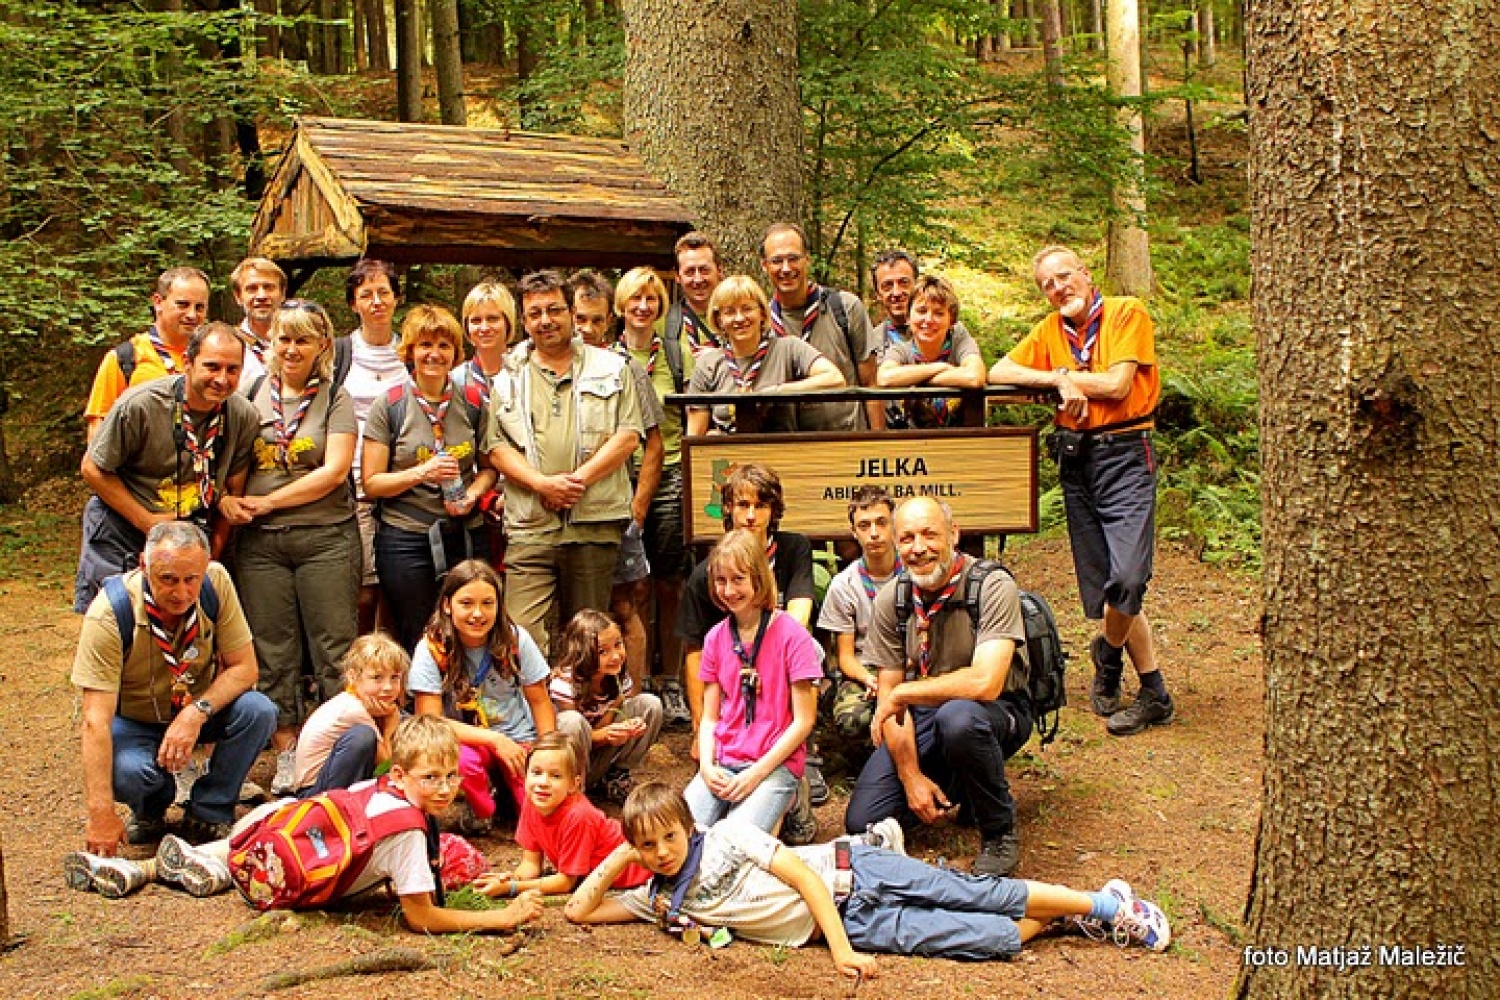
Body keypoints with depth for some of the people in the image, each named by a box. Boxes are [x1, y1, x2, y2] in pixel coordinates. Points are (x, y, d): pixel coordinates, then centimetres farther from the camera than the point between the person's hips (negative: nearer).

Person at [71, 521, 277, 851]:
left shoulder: (216, 583, -23)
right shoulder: (110, 613, -31)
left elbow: (244, 667, -15)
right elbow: (96, 720, -32)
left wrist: (197, 712, -34)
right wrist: (101, 814, -37)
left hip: (199, 708, 3)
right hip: (134, 720, -3)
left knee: (258, 712, -27)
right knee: (125, 772, -34)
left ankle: (208, 813, -4)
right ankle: (150, 811, 4)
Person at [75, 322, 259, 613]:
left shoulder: (245, 417, -9)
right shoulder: (140, 405, -19)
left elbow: (233, 489, 3)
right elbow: (93, 469, -8)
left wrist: (211, 554, 1)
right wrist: (148, 521, -14)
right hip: (121, 532, -3)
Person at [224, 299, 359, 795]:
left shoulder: (335, 398, 2)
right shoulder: (253, 393, 10)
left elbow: (335, 471, -8)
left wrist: (267, 501, -10)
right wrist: (227, 496, -9)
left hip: (325, 537, -3)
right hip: (259, 542, 3)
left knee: (334, 649, -1)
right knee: (272, 651, 6)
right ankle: (286, 752, 16)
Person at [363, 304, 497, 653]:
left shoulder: (471, 405, 6)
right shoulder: (389, 406, -2)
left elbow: (489, 467, 16)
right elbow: (371, 483, -3)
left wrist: (472, 494, -5)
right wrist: (422, 473, -18)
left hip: (467, 537, 3)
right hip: (406, 542, -2)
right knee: (418, 646, 4)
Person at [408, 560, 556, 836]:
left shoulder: (515, 640, -8)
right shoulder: (432, 650, -15)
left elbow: (540, 702, 1)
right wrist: (495, 740, -25)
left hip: (520, 741, 2)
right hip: (469, 741, -2)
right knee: (462, 759, -37)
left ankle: (508, 787, 16)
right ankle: (481, 809, -3)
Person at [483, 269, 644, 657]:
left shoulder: (611, 368, 11)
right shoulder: (508, 378, 14)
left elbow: (629, 435, 2)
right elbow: (496, 446, 6)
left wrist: (580, 478, -11)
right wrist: (542, 483, -11)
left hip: (595, 524, 0)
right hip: (530, 527, 1)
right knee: (523, 634, -9)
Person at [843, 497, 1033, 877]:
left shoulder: (993, 587, -20)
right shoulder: (890, 599, -5)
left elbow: (985, 683, -33)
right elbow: (889, 694, -2)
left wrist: (901, 693, -23)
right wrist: (910, 776, -11)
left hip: (996, 714, -4)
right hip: (920, 719, 5)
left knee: (957, 716, -40)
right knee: (862, 821, -11)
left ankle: (1000, 834, -14)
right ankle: (951, 789, 18)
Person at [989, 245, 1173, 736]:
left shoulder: (1127, 313, -2)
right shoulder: (1050, 330, 13)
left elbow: (1117, 385, -12)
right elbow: (999, 372, 1)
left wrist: (1065, 374, 0)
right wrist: (1060, 379, -10)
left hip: (1125, 453, -5)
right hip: (1074, 457, 5)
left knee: (1127, 577, -19)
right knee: (1101, 584, 3)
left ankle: (1107, 654, 11)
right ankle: (1153, 693, 11)